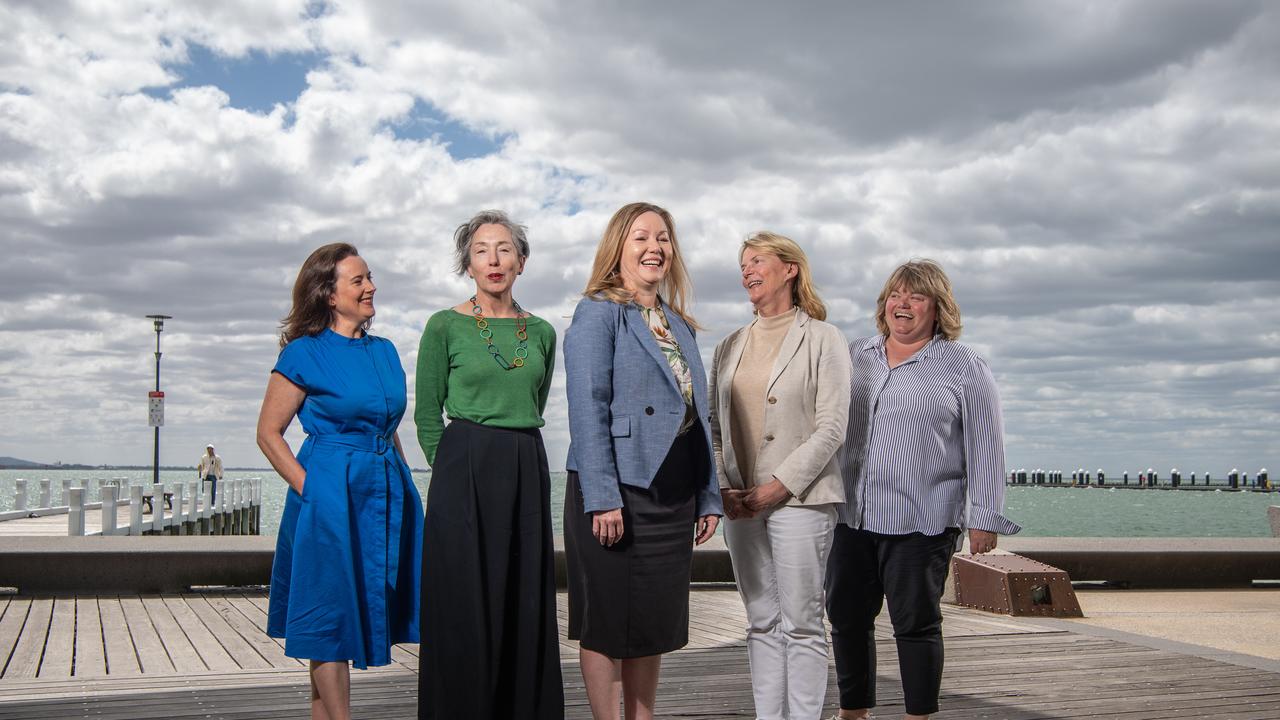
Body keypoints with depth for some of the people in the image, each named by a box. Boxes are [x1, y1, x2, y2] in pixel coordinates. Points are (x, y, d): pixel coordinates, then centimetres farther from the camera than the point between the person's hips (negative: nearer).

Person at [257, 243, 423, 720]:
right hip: (330, 499, -6)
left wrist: (403, 485, 10)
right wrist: (308, 486, -12)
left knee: (344, 614, 12)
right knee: (331, 614, -1)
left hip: (386, 491, 6)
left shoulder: (385, 352, 12)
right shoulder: (304, 354, -5)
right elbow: (268, 433, -4)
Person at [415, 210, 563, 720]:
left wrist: (514, 458, 13)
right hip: (464, 473, -4)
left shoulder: (541, 332, 10)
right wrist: (459, 468, 1)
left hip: (528, 475, 4)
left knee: (526, 606, 5)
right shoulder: (445, 327, -1)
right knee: (465, 608, -2)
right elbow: (427, 414, 2)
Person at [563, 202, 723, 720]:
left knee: (656, 621, 12)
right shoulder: (598, 313, -4)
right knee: (608, 622, 2)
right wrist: (602, 497, -21)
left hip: (672, 496, 7)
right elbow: (587, 409, -13)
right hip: (617, 492, -7)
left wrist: (708, 497, 12)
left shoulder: (680, 325, 17)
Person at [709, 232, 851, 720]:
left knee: (801, 623, -3)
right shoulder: (731, 346, 15)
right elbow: (714, 425, 13)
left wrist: (778, 487, -14)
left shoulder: (821, 339, 0)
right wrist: (722, 486, -3)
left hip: (798, 498, -5)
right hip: (741, 503, 5)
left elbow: (831, 428, -8)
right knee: (762, 623, 9)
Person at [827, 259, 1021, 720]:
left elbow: (984, 450, -2)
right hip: (851, 517, 5)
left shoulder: (964, 368, 0)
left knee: (915, 622, 1)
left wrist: (984, 518, -6)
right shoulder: (855, 357, 13)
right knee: (847, 618, 9)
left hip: (921, 522, -5)